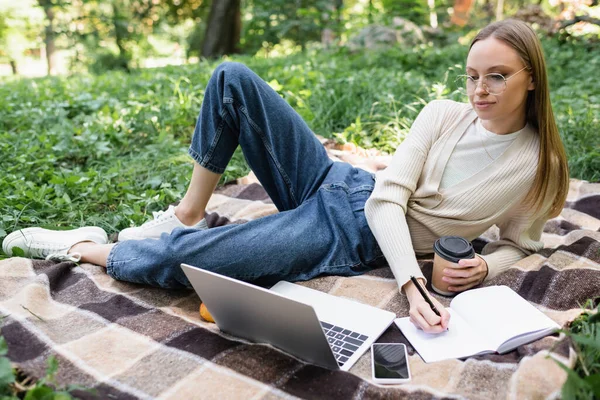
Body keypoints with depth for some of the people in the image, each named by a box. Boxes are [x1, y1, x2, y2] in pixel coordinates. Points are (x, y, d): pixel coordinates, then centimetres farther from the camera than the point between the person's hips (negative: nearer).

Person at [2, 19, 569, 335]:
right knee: (232, 79, -12)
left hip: (353, 240, -4)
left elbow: (518, 243, 11)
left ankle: (86, 248, 9)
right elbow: (387, 198, -10)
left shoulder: (539, 165, -3)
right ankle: (188, 214, 0)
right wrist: (412, 285, -27)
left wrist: (485, 267, -15)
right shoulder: (443, 116, -2)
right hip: (334, 185, 4)